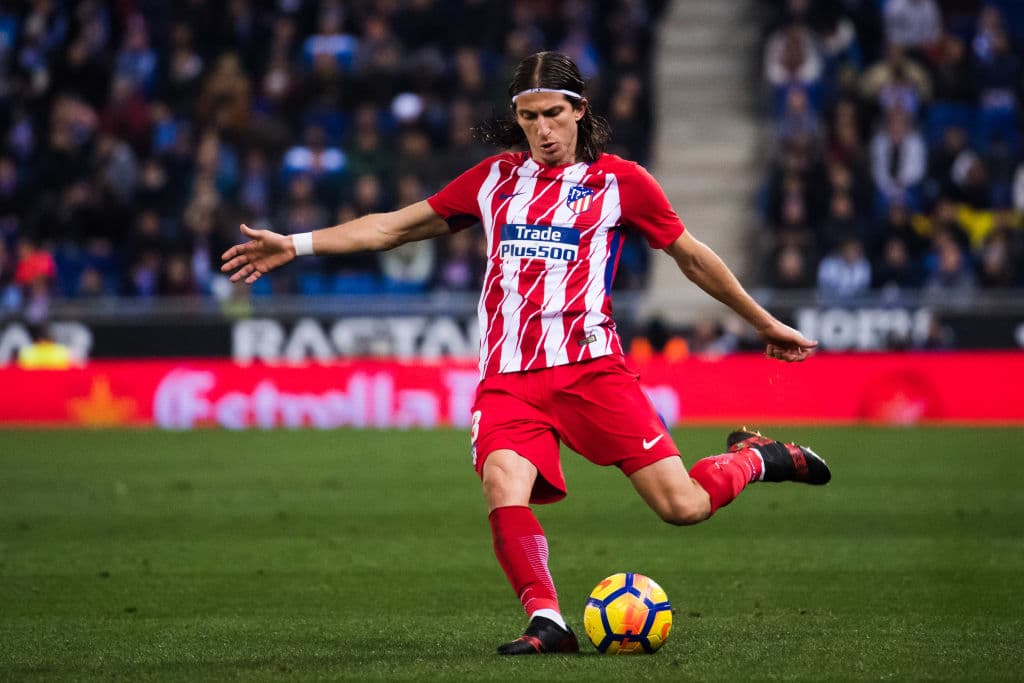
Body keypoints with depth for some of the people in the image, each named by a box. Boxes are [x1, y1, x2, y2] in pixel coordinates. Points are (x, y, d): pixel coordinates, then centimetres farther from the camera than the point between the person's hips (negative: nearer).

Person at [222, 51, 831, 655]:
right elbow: (396, 227, 22)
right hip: (509, 378, 2)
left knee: (683, 506, -11)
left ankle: (754, 459, 20)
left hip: (590, 368, -2)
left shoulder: (619, 180, 7)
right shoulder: (496, 179, 16)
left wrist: (765, 324, 23)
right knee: (503, 482, -29)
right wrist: (296, 244, 16)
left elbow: (693, 257, 18)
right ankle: (548, 622, -28)